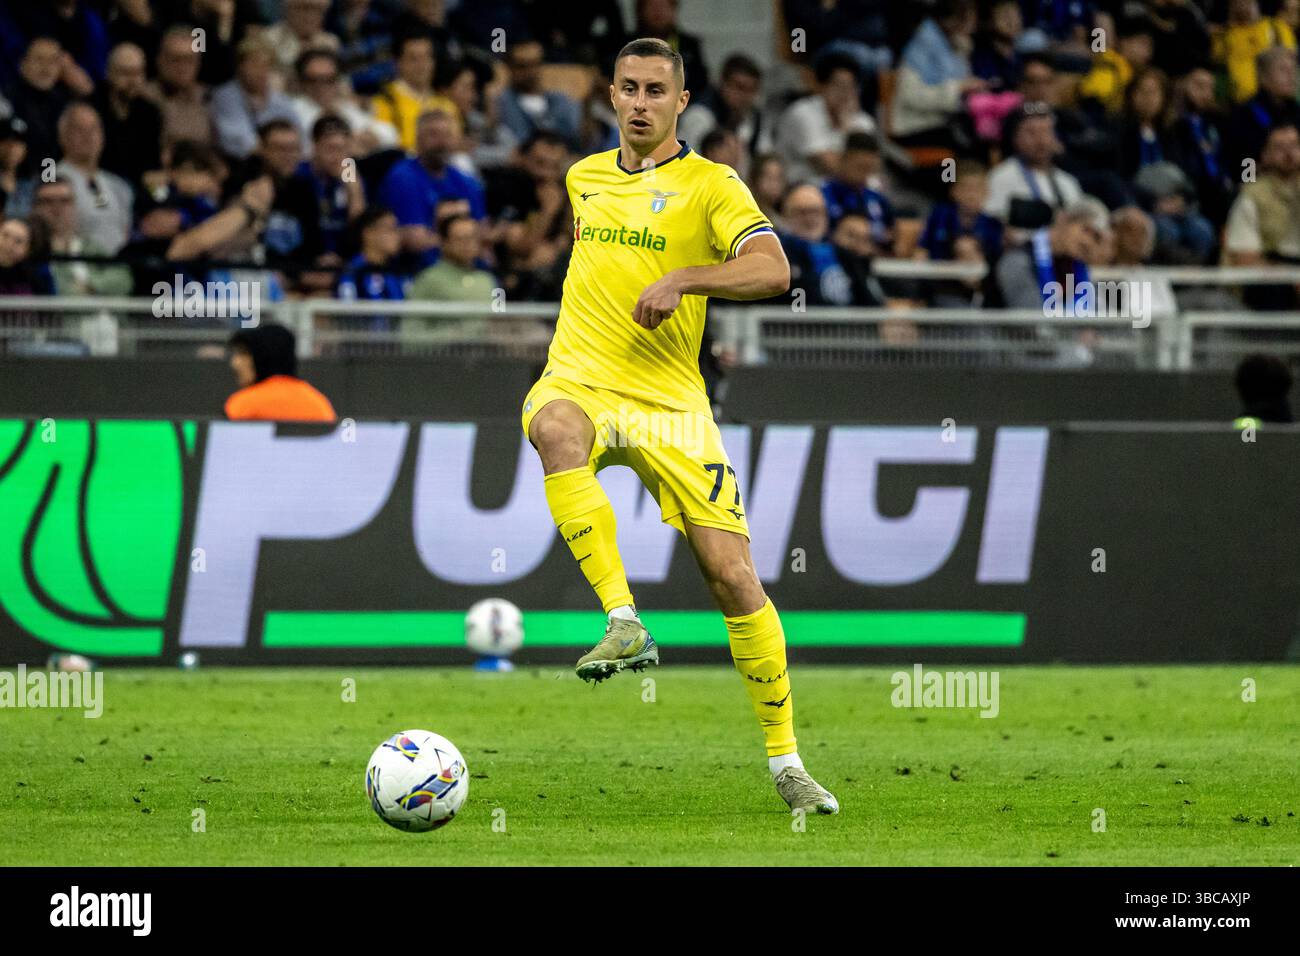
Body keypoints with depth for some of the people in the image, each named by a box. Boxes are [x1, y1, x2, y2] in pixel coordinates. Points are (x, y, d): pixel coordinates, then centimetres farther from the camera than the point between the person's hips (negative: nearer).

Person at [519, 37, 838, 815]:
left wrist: (683, 278, -28)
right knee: (555, 430, -38)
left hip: (670, 401, -2)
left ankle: (785, 759, 7)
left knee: (734, 575, -8)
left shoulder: (710, 185, -1)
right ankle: (626, 624, -41)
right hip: (578, 382, 2)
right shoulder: (585, 177, 15)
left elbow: (773, 270, -17)